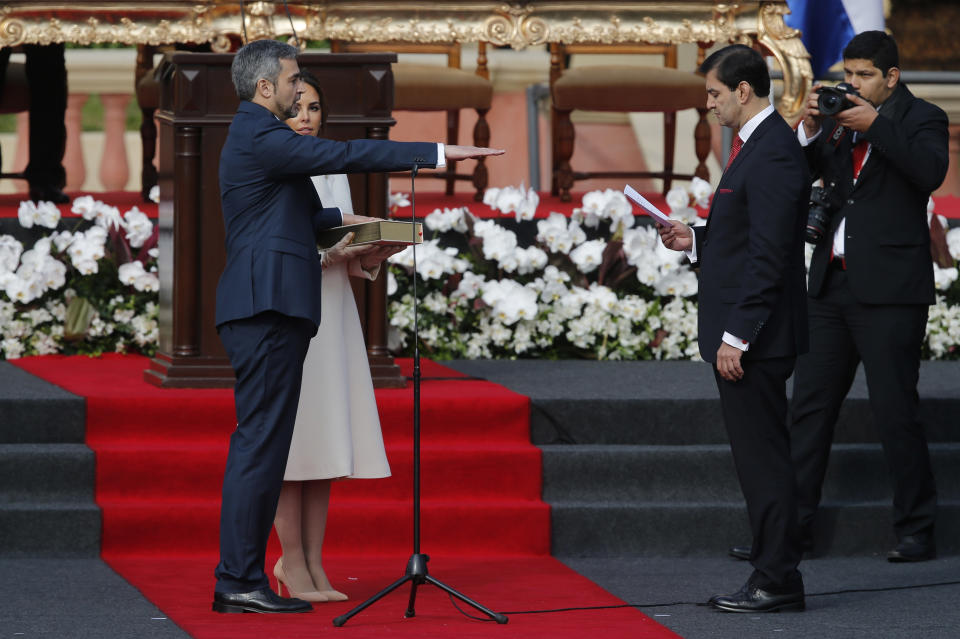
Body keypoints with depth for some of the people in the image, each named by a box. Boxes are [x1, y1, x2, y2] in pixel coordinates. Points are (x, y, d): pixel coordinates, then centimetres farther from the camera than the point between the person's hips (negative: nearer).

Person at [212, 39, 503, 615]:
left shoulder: (257, 137, 22)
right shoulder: (260, 138, -11)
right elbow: (344, 156, -19)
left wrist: (340, 219, 30)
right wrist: (438, 153, -20)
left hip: (267, 310, 11)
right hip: (267, 307, -11)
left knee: (260, 444, 9)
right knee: (260, 442, -11)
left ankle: (240, 578, 10)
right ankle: (241, 581, -12)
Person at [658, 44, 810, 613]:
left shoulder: (773, 152, -17)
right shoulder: (760, 145, 16)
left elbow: (769, 253, -22)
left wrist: (736, 336, -22)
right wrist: (696, 241, 11)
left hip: (754, 338, -11)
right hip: (743, 333, 11)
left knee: (764, 456, -7)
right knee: (759, 458, 12)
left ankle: (778, 581, -3)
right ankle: (775, 575, 16)